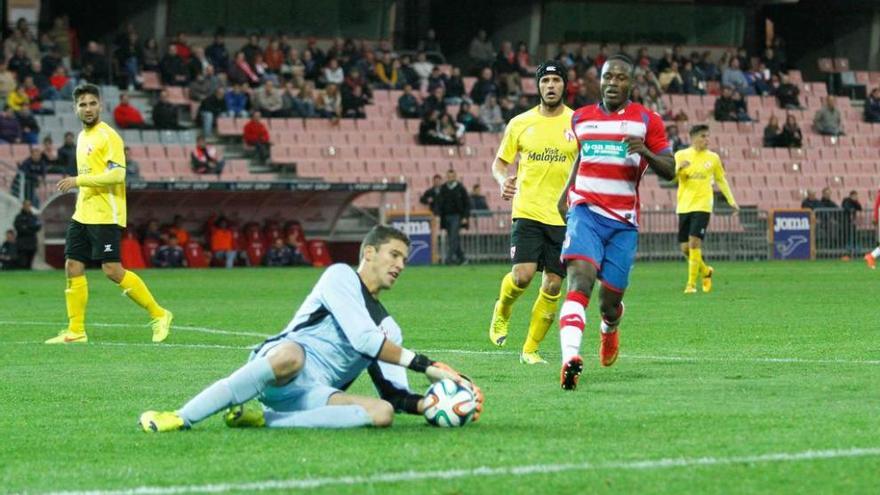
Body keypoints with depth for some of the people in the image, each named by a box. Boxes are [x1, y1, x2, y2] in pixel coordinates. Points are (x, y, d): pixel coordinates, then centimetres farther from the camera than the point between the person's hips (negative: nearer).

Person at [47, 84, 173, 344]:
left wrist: (78, 180, -20)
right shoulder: (82, 137, 17)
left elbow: (117, 174, -20)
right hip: (82, 215, 9)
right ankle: (75, 331, 8)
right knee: (73, 267, 4)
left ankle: (158, 315, -1)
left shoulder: (107, 136, -10)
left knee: (112, 270, -12)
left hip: (105, 216, -9)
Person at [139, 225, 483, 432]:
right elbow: (363, 339, -8)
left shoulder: (388, 327, 27)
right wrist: (428, 367, -11)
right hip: (279, 361, -5)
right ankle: (181, 419, -36)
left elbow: (395, 395, 19)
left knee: (383, 412, -24)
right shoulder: (341, 277, 7)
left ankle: (263, 419, -24)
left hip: (314, 395, 6)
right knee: (291, 355, -43)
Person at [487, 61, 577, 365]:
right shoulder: (520, 123, 5)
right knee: (522, 275, -16)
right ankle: (502, 311, 17)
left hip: (564, 216, 1)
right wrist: (503, 181, -8)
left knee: (553, 286, -1)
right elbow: (500, 162, 14)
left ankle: (530, 349, 12)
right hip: (527, 211, -1)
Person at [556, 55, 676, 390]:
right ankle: (570, 359, -42)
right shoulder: (581, 118, 13)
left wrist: (645, 152, -18)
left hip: (624, 221, 0)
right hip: (585, 212, 0)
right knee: (580, 280, -26)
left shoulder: (647, 121, 4)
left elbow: (669, 171, 0)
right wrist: (566, 193, 29)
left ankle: (609, 329, 45)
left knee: (610, 301, 5)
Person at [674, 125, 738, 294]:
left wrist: (731, 200, 12)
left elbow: (721, 180, 17)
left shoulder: (713, 158, 6)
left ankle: (691, 283, -10)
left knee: (694, 243, -15)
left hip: (702, 206, -2)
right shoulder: (681, 155, 4)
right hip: (684, 206, 2)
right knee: (685, 248, 4)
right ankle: (706, 271, 30)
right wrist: (679, 168, -21)